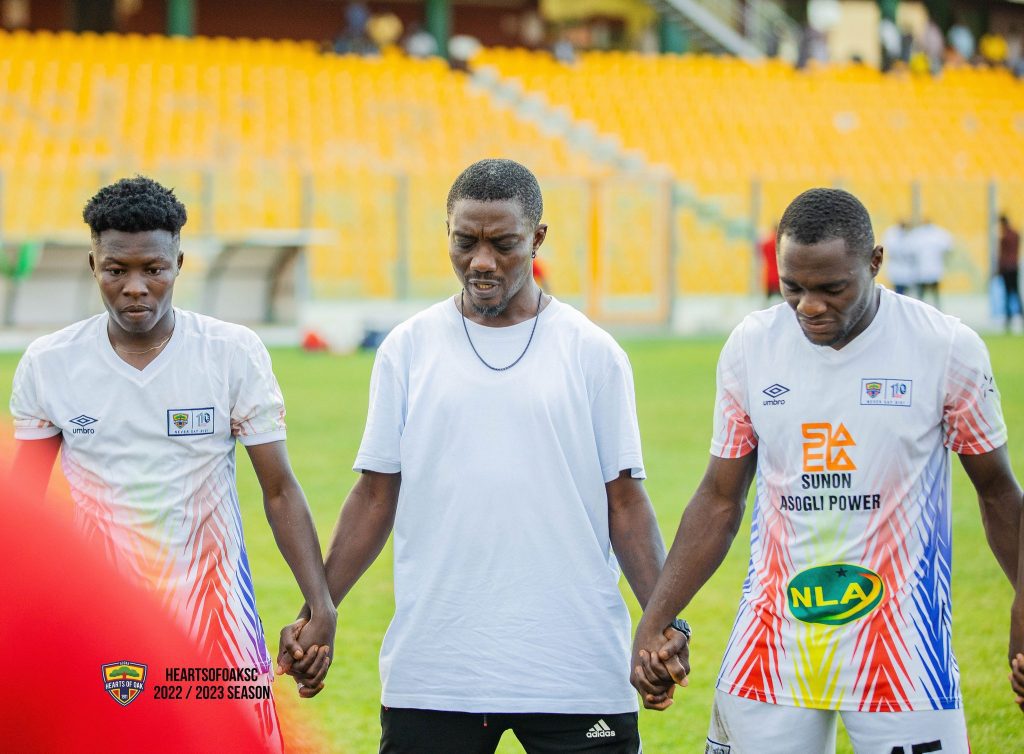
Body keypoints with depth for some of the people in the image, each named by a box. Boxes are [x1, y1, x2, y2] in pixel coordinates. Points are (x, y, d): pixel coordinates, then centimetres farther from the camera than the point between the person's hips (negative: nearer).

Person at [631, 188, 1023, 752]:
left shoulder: (947, 349, -6)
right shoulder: (750, 346, 2)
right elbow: (720, 499, 10)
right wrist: (653, 623, 5)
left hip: (902, 649, -2)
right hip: (771, 648, 3)